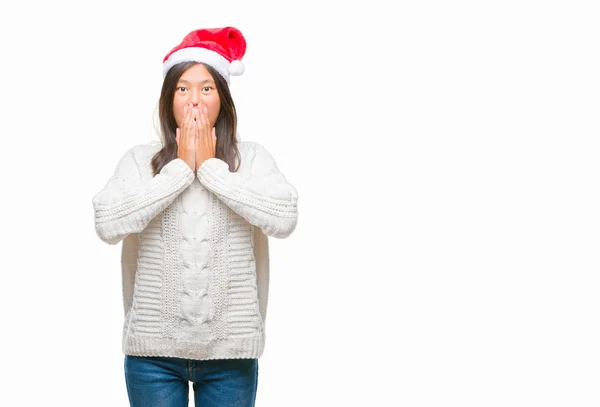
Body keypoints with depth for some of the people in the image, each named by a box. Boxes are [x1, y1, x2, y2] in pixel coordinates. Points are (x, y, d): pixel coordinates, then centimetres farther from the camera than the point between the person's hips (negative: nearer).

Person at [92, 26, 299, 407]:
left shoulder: (252, 157, 2)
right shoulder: (140, 159, 2)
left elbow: (284, 219, -14)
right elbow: (107, 223, -13)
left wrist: (211, 167, -10)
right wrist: (180, 168, -10)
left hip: (230, 350, 0)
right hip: (154, 349, 0)